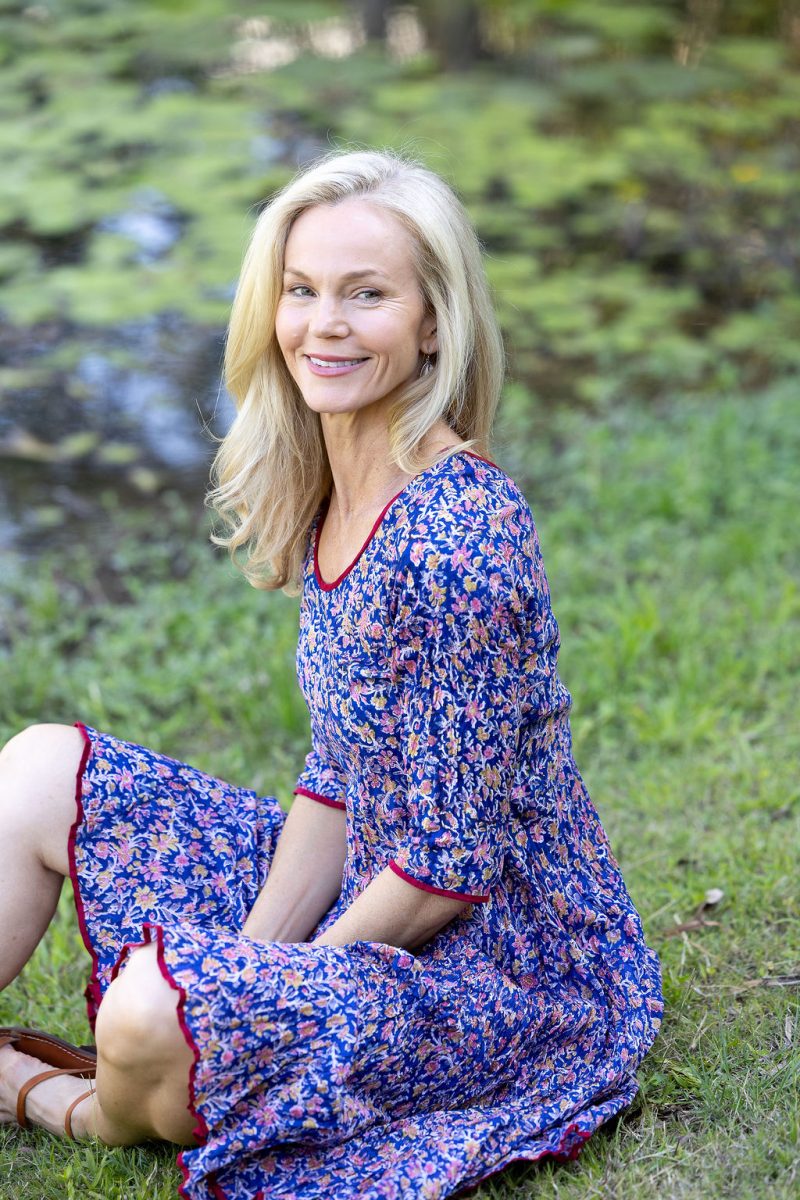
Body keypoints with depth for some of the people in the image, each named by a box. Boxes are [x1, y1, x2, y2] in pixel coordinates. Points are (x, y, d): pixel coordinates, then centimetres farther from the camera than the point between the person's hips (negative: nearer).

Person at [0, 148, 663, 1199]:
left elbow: (455, 860, -23)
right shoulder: (335, 500, 2)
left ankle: (100, 1114, 4)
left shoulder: (456, 538, -26)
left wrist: (259, 980, -13)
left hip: (512, 970, -9)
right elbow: (340, 774, 7)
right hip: (372, 900, 9)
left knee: (158, 1010, -32)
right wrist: (248, 952, -4)